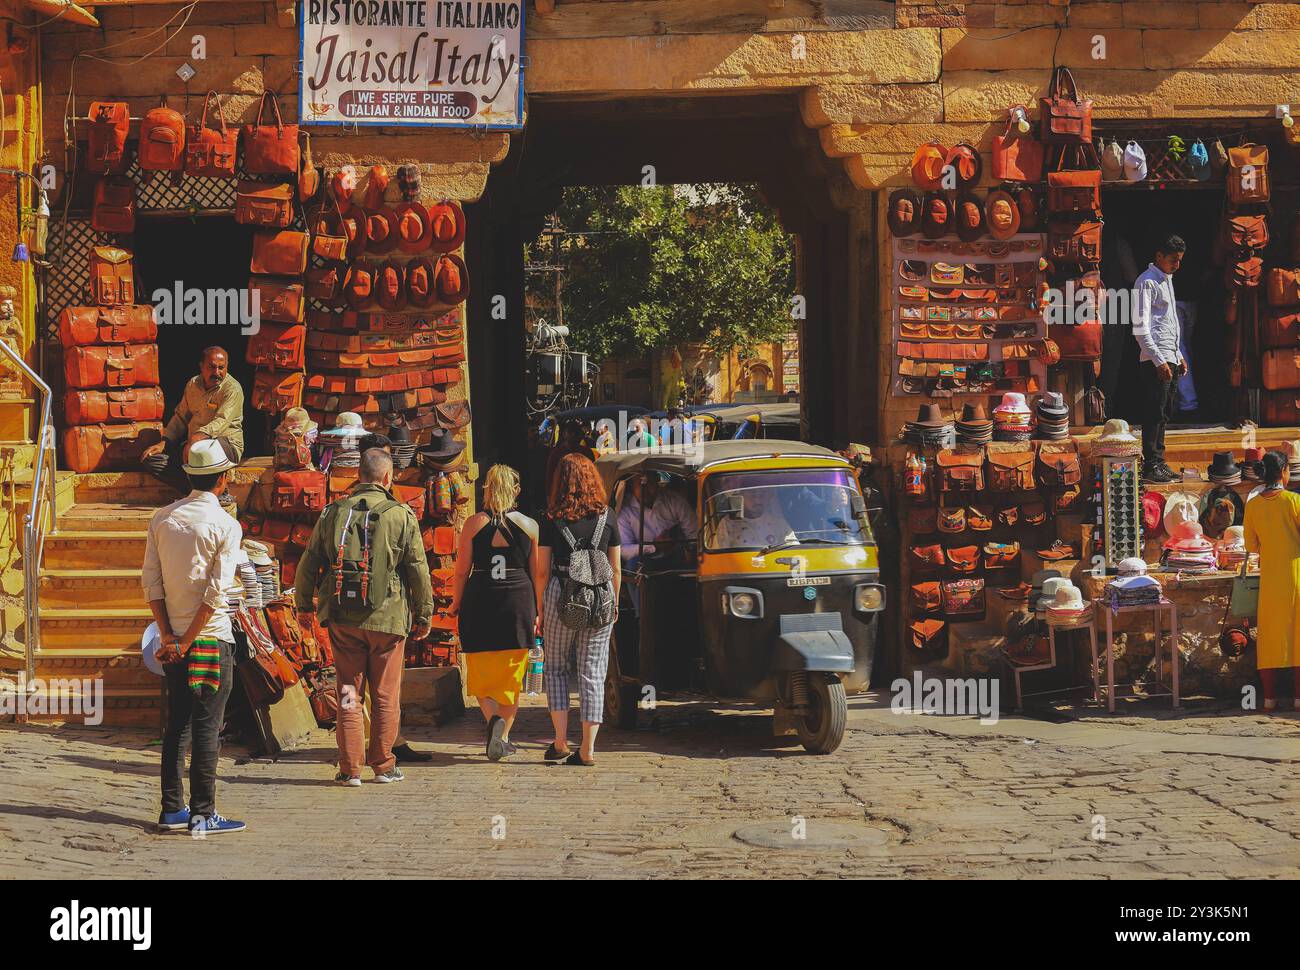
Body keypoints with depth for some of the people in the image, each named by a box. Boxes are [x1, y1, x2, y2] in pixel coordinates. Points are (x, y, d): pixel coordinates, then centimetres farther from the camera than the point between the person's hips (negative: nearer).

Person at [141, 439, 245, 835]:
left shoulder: (162, 518, 5)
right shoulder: (226, 525, -10)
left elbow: (150, 581, 2)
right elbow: (216, 592, -15)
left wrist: (168, 634, 1)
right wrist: (188, 641, -11)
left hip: (173, 637, 5)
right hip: (211, 638, -5)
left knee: (176, 725, 12)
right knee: (207, 727, -1)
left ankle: (172, 810, 14)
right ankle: (203, 814, -1)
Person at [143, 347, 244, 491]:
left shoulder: (232, 389, -10)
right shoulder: (193, 384, 12)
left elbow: (221, 421, -24)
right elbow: (181, 417, 21)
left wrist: (198, 437, -41)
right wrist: (163, 443, 7)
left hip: (227, 445, -7)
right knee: (149, 459, -9)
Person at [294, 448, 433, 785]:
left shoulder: (333, 513, 4)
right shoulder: (401, 515, -4)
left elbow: (308, 564, 9)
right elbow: (418, 571, -2)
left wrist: (304, 606, 22)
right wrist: (423, 616, 8)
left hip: (342, 618, 2)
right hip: (388, 618, -2)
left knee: (348, 692, 8)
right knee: (385, 695, 7)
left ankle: (350, 768, 6)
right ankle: (383, 766, 12)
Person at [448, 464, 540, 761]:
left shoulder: (474, 524, -1)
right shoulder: (529, 525, 2)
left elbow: (461, 571, 0)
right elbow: (537, 573, 5)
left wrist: (456, 604, 14)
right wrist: (537, 613, 13)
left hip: (479, 602, -1)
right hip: (518, 603, 1)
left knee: (480, 674, 9)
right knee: (511, 676, 11)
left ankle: (493, 719, -16)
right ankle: (503, 738, 14)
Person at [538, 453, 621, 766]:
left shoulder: (552, 521, -3)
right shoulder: (606, 518, 4)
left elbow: (542, 571, -2)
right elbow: (616, 569, 8)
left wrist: (540, 609, 7)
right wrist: (614, 603, 20)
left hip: (561, 597, -2)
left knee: (555, 668, 14)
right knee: (593, 673, 5)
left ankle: (561, 741, 5)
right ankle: (587, 748, 2)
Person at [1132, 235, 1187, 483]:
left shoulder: (1167, 281, 20)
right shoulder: (1147, 283, -10)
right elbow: (1140, 328, -17)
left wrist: (1178, 356, 21)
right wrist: (1159, 361, -20)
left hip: (1170, 358, 9)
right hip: (1155, 360, -9)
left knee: (1164, 413, 11)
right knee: (1154, 413, -9)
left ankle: (1158, 461, 16)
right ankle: (1151, 465, -7)